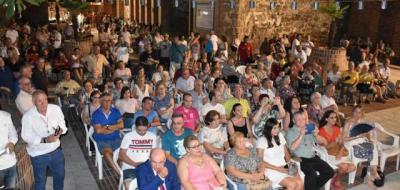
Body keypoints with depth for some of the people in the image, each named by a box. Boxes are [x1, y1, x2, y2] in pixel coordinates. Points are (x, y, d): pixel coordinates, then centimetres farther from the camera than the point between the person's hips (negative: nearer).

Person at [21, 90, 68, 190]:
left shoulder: (56, 109, -13)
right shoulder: (27, 116, -22)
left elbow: (62, 125, 0)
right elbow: (26, 136, -16)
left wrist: (60, 130, -23)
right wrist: (45, 140, -28)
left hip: (56, 150, 4)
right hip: (38, 154, -3)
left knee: (60, 174, 25)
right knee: (40, 180, 17)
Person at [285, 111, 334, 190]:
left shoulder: (309, 129, 14)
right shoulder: (290, 132, -2)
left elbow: (321, 142, 13)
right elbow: (292, 148, -16)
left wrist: (316, 135, -8)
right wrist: (301, 135, -23)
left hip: (313, 157, 6)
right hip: (301, 159, -6)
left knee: (330, 172, -10)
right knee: (312, 174, -30)